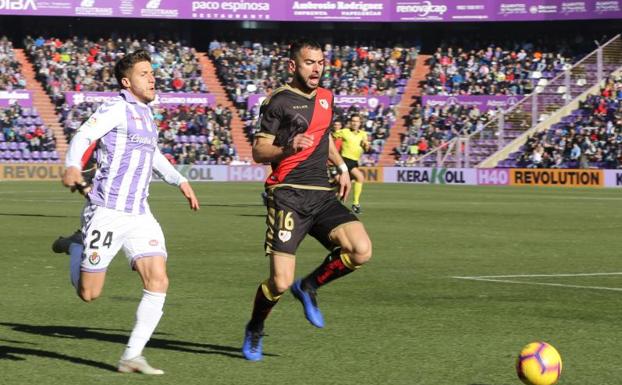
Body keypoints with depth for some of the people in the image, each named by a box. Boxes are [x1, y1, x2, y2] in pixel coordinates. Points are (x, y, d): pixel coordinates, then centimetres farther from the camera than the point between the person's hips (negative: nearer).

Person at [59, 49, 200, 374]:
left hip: (139, 216, 7)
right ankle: (75, 247, 32)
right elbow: (83, 136, -21)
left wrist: (180, 181, 31)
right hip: (106, 213, -7)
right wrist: (73, 167, -39)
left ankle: (131, 357, -4)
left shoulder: (145, 113, 18)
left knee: (158, 281, -11)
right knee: (89, 294, -1)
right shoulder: (117, 108, -7)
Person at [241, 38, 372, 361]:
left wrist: (341, 166, 26)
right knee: (281, 282, -12)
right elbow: (258, 152, -5)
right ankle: (254, 331, 20)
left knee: (361, 251, -18)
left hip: (322, 195, 6)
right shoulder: (279, 101, -3)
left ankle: (309, 287, 10)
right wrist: (287, 149, -22)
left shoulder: (325, 97, 16)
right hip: (288, 197, -6)